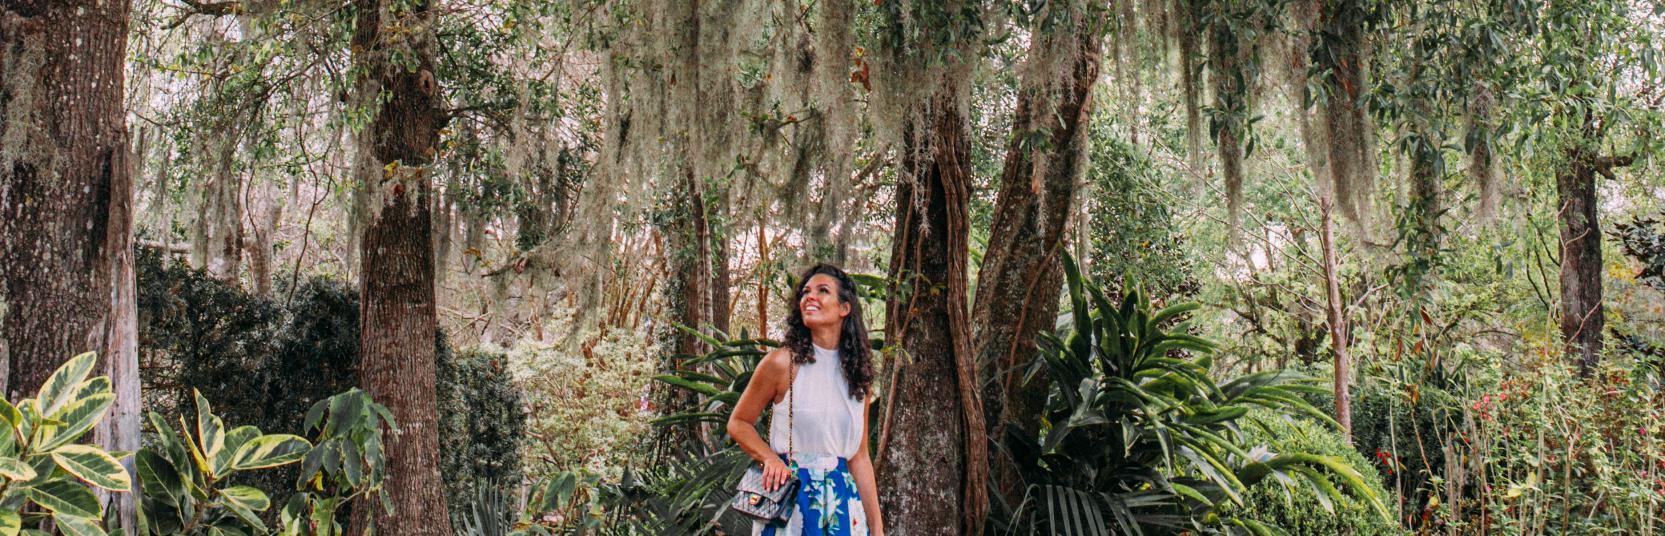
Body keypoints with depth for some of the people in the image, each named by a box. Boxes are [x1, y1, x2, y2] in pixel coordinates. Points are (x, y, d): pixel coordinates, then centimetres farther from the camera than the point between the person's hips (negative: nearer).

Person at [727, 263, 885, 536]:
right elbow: (738, 423, 2)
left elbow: (859, 458, 9)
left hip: (842, 497, 4)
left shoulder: (857, 375, 5)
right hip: (789, 494, -3)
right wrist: (770, 457, -17)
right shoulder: (782, 363, -7)